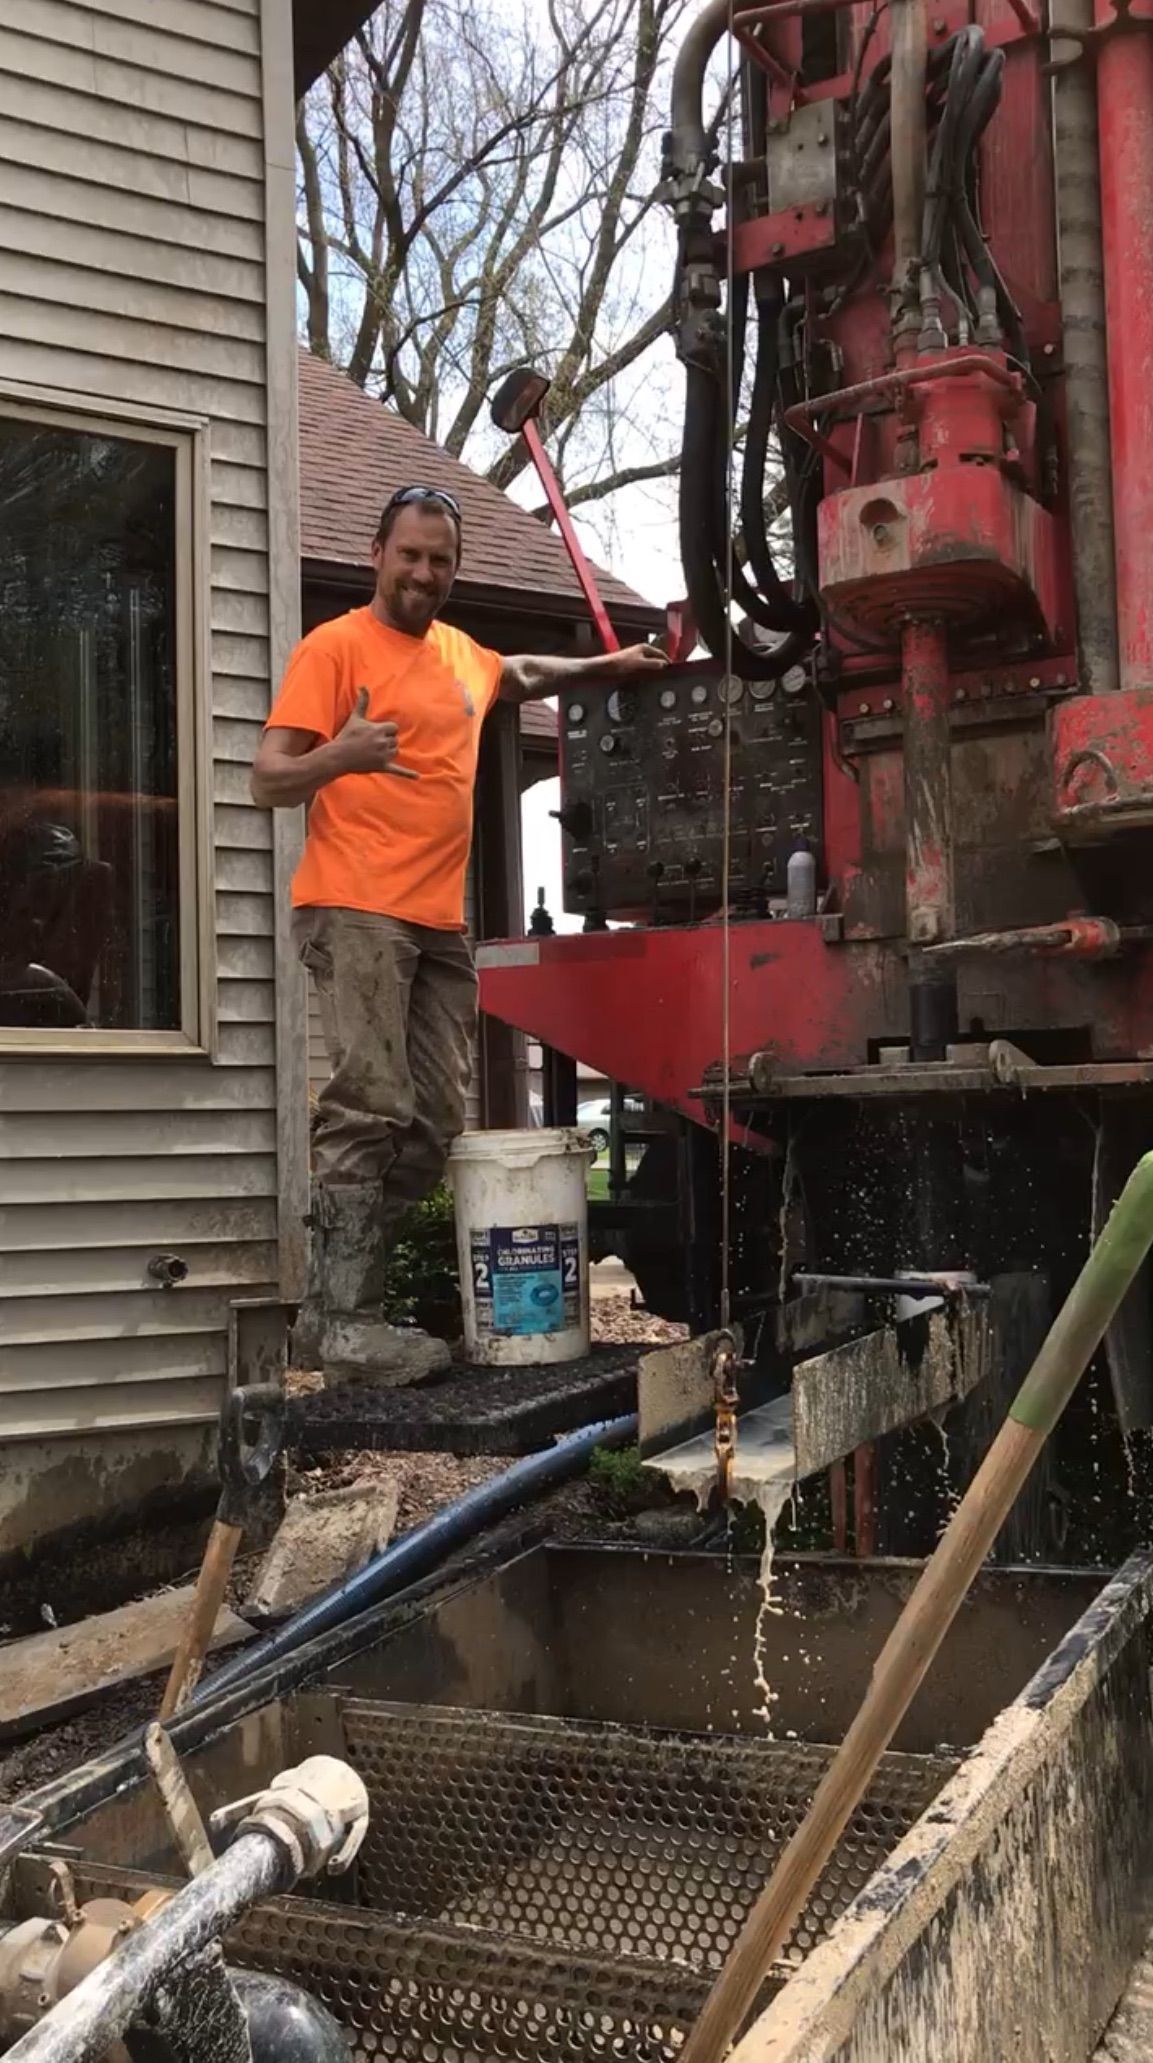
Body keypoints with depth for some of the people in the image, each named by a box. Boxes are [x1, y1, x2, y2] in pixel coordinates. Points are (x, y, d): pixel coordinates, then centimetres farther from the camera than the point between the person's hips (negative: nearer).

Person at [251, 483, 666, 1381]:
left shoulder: (461, 654, 21)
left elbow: (522, 675, 46)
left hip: (442, 923, 8)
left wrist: (610, 665, 47)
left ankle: (353, 1292, 9)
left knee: (433, 1127, 3)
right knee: (372, 1110, -15)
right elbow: (269, 779, -7)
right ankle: (341, 1321, -12)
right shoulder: (336, 646, -2)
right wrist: (340, 755, -26)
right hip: (355, 912, -8)